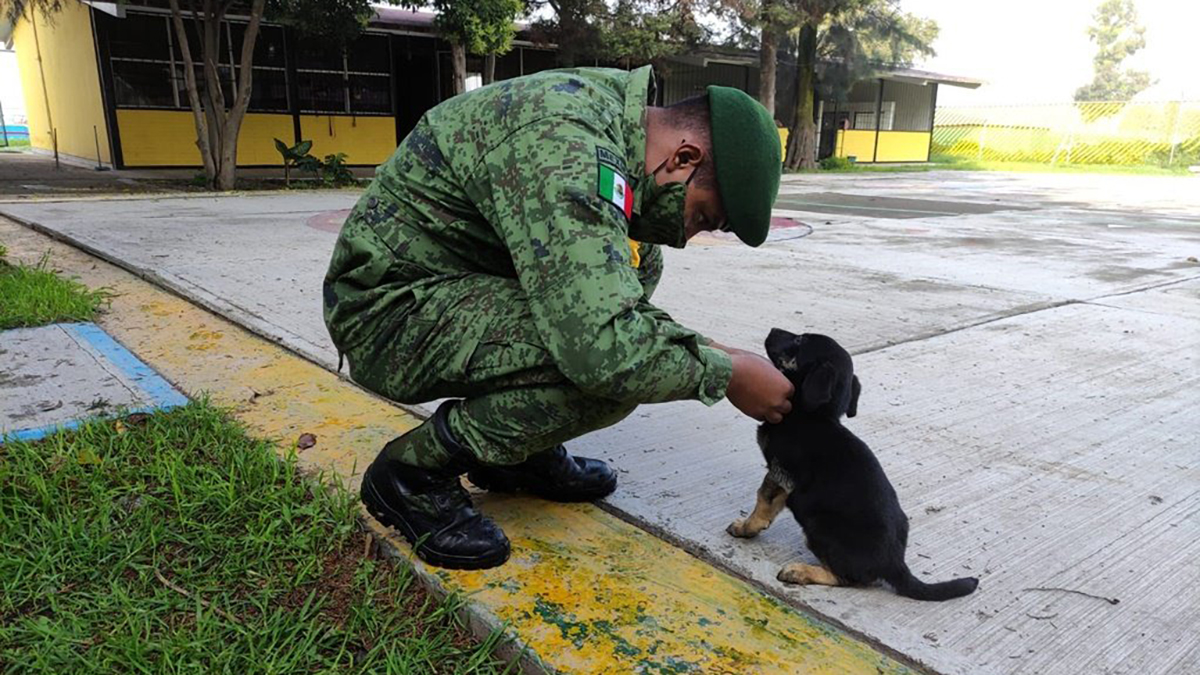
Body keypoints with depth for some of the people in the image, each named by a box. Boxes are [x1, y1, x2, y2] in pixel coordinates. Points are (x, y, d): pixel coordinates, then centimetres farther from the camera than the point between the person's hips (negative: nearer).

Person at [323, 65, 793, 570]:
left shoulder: (608, 115, 4)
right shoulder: (566, 150, -28)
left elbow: (616, 304, 12)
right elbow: (602, 344, -36)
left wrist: (706, 350, -1)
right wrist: (723, 374, -20)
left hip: (449, 286, 10)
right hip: (387, 312, -10)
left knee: (640, 264, 9)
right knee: (610, 373, -27)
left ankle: (525, 451, 12)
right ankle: (414, 471, -5)